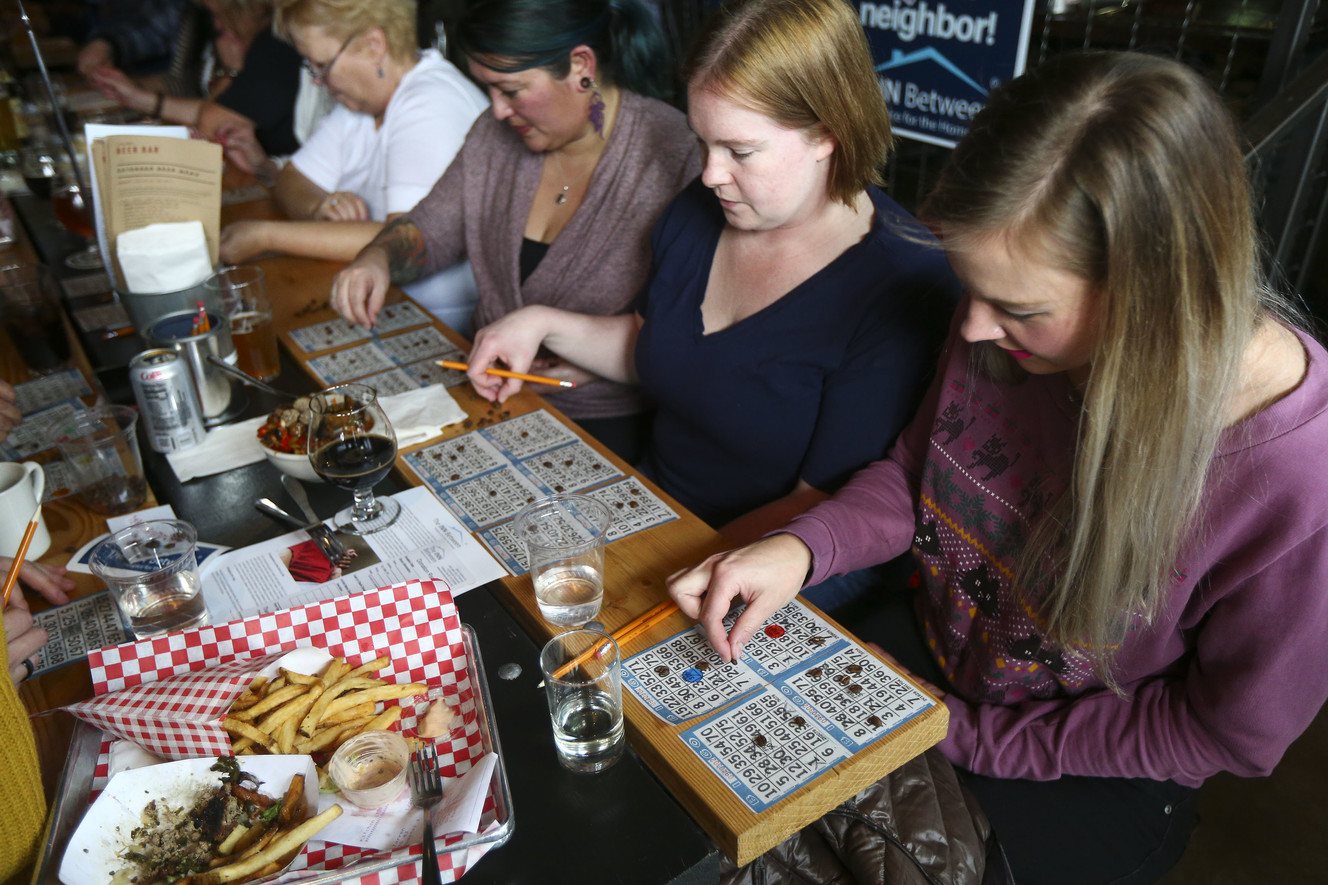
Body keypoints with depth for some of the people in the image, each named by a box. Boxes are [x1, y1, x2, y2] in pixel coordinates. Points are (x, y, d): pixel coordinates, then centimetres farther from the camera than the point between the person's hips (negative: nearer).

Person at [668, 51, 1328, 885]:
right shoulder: (1007, 325, -18)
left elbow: (1228, 730, -17)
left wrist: (974, 739, -15)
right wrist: (801, 547, -21)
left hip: (1088, 774, -3)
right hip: (927, 645, 4)